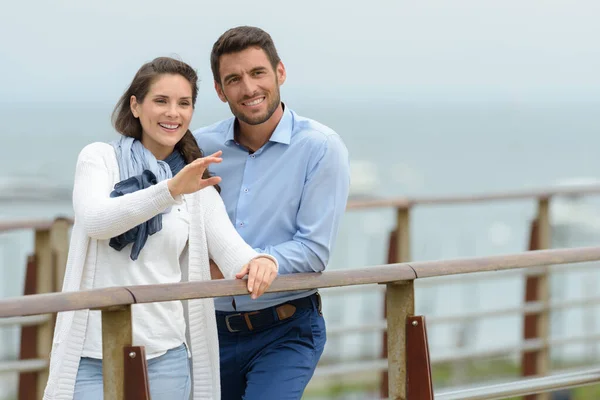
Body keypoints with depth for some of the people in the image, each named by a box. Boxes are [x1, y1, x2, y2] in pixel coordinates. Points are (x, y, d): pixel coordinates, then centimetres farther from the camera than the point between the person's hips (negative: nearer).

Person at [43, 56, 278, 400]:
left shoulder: (199, 190, 13)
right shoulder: (100, 158, 4)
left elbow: (230, 250, -2)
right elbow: (94, 220, -15)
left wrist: (259, 262, -27)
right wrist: (171, 189, -29)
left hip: (165, 358, 3)